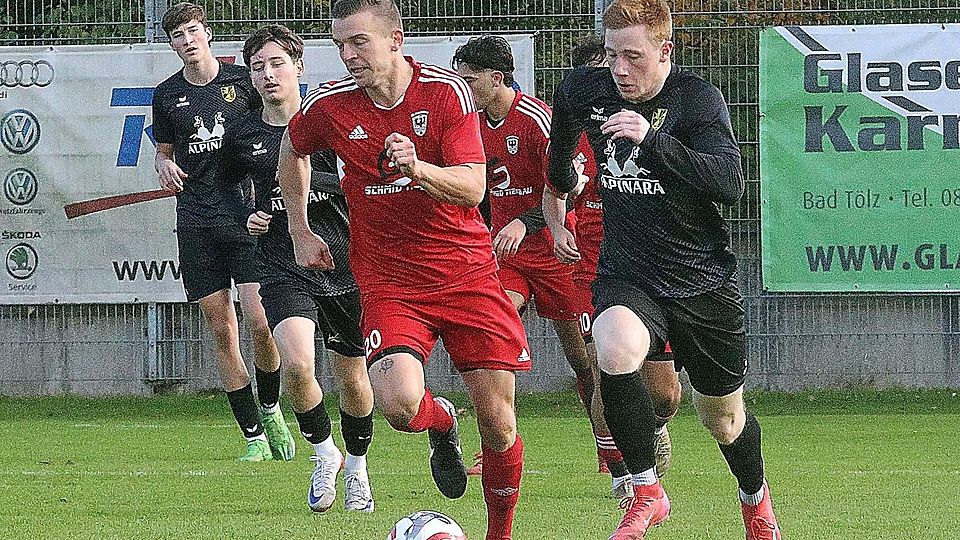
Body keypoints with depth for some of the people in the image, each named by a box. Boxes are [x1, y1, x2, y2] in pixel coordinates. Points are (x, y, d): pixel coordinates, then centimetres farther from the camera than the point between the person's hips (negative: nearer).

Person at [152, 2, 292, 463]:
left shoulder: (242, 81, 2)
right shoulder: (168, 95, 10)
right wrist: (164, 166, -1)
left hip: (246, 216, -3)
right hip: (196, 225, 3)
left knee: (259, 323, -15)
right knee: (222, 332, 1)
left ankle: (269, 408, 11)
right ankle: (254, 436, 6)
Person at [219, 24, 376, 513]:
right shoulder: (243, 137, 5)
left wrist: (308, 179, -19)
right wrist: (246, 215, 3)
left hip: (343, 267, 0)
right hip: (283, 269, 0)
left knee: (352, 379, 10)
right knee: (296, 365, -24)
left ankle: (356, 468, 35)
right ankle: (324, 454, 0)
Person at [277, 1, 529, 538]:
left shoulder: (446, 91, -9)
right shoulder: (329, 106, -4)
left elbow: (472, 189, -15)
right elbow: (292, 152, 19)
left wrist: (418, 168, -33)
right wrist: (300, 232, 19)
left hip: (467, 269, 0)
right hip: (389, 282, 0)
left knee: (498, 423, -2)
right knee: (400, 404, -25)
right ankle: (442, 423, 13)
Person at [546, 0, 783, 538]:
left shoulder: (698, 98, -14)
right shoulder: (585, 91, -3)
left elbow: (731, 184, -27)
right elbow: (563, 134, 23)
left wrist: (651, 140, -36)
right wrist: (560, 184, 39)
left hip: (703, 281, -1)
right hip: (627, 276, 1)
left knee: (723, 419, 13)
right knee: (616, 351, -33)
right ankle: (647, 493, -18)